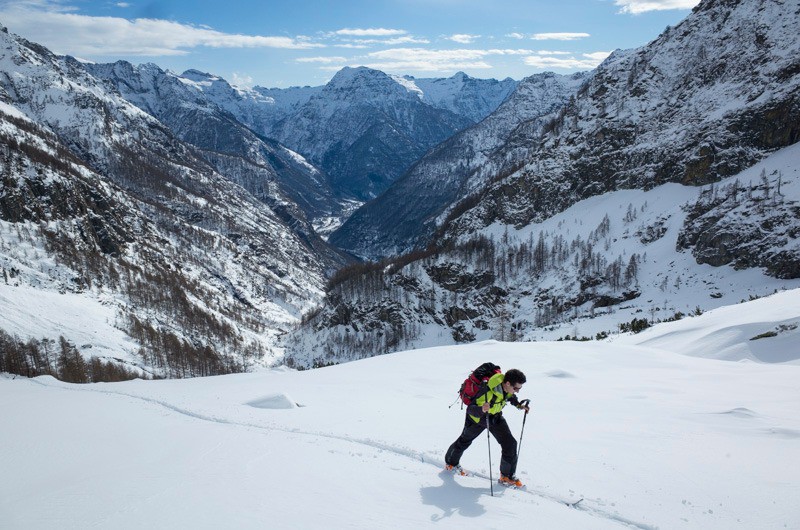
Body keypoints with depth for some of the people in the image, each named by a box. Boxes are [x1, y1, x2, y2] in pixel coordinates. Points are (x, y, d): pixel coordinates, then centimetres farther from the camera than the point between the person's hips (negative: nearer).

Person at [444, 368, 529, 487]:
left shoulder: (507, 387, -21)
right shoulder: (487, 391, -43)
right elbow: (470, 409, -40)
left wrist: (518, 404, -6)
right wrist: (481, 410, -59)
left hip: (495, 416, 5)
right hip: (477, 417, -5)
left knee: (510, 443, -9)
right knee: (465, 441, 19)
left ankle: (507, 476, 8)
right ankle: (450, 463, 47)